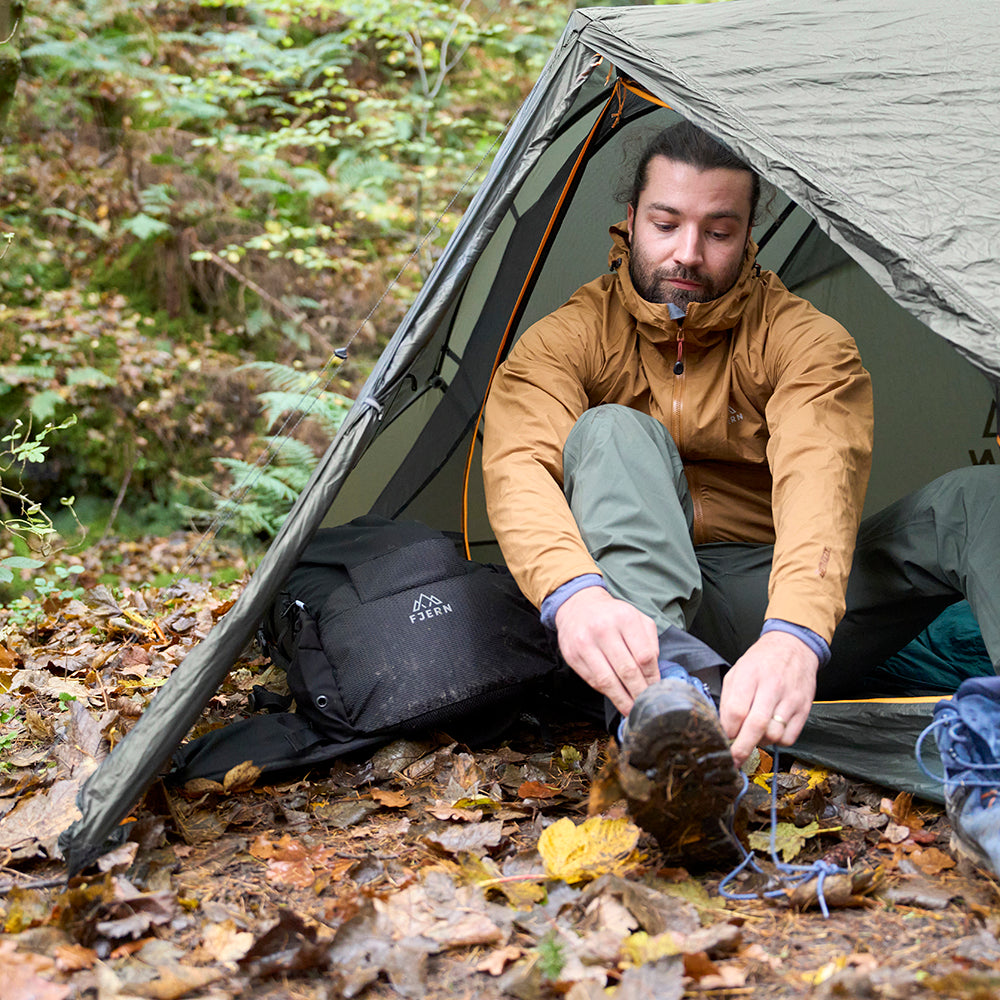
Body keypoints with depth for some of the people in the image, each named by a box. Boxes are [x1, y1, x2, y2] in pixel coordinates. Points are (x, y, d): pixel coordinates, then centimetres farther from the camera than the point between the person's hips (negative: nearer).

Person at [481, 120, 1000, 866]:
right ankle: (666, 689, -53)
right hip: (641, 619, -1)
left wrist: (794, 632, -46)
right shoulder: (565, 339, -2)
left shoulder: (806, 339, -4)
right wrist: (572, 591, -46)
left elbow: (821, 479, -24)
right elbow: (518, 467, -22)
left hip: (773, 606, 1)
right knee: (613, 432, -27)